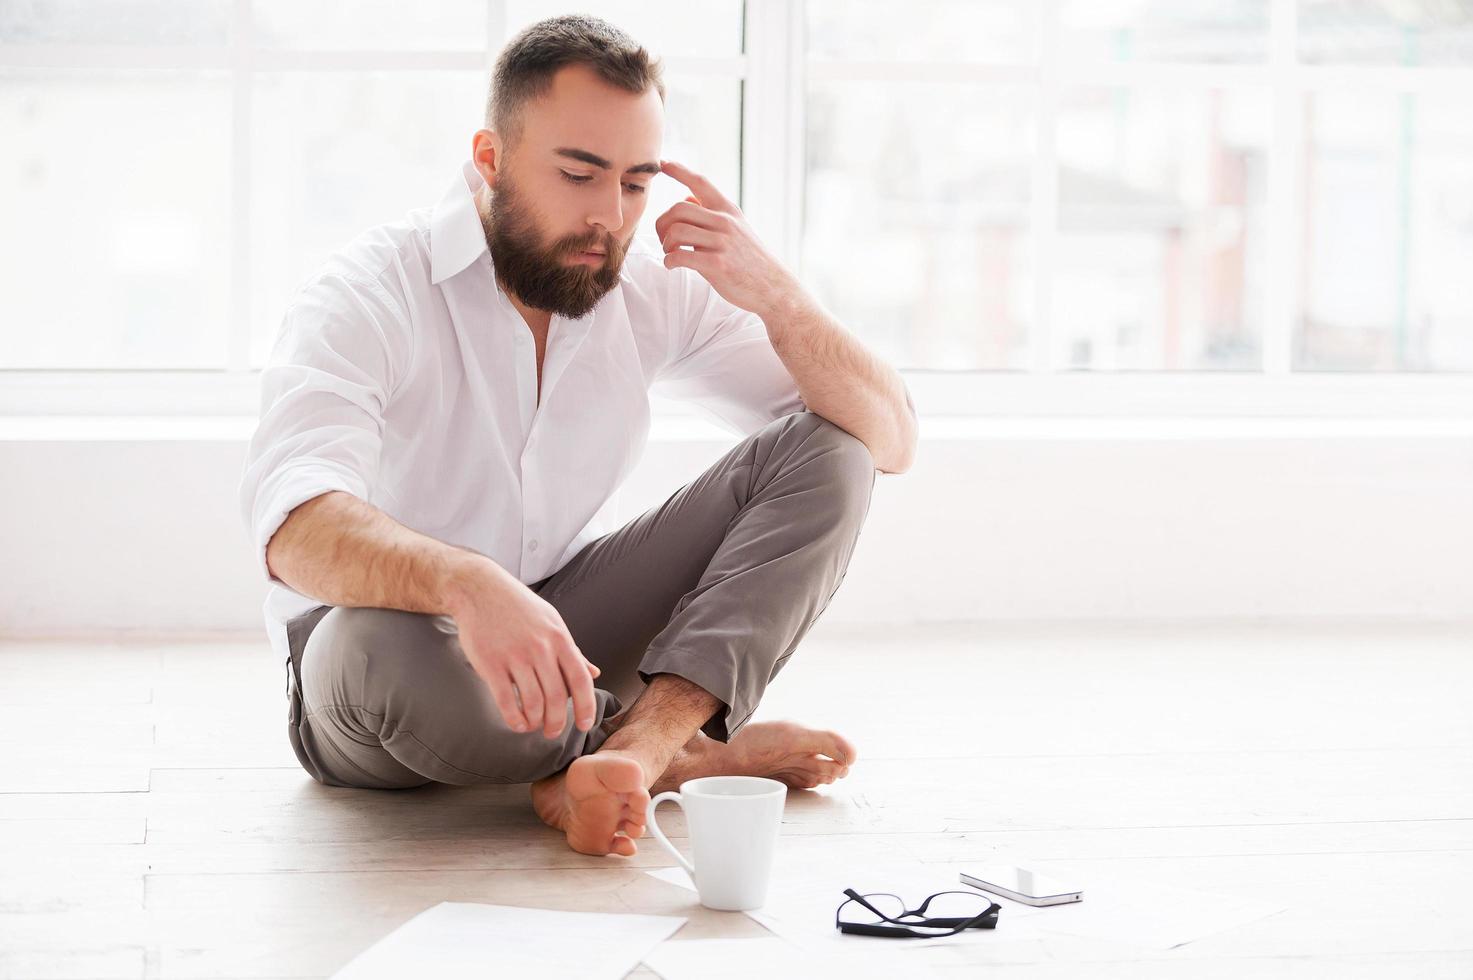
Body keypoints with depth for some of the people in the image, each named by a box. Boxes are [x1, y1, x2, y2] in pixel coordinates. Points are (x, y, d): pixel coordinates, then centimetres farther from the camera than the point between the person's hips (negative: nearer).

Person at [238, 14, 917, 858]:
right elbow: (295, 525, -37)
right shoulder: (369, 296, -18)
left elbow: (888, 441, -3)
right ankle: (678, 748, -15)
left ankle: (635, 744, -30)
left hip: (558, 637, 5)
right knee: (384, 645, -42)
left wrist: (775, 296, -20)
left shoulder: (653, 293, -2)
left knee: (822, 452, -9)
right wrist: (467, 585, -57)